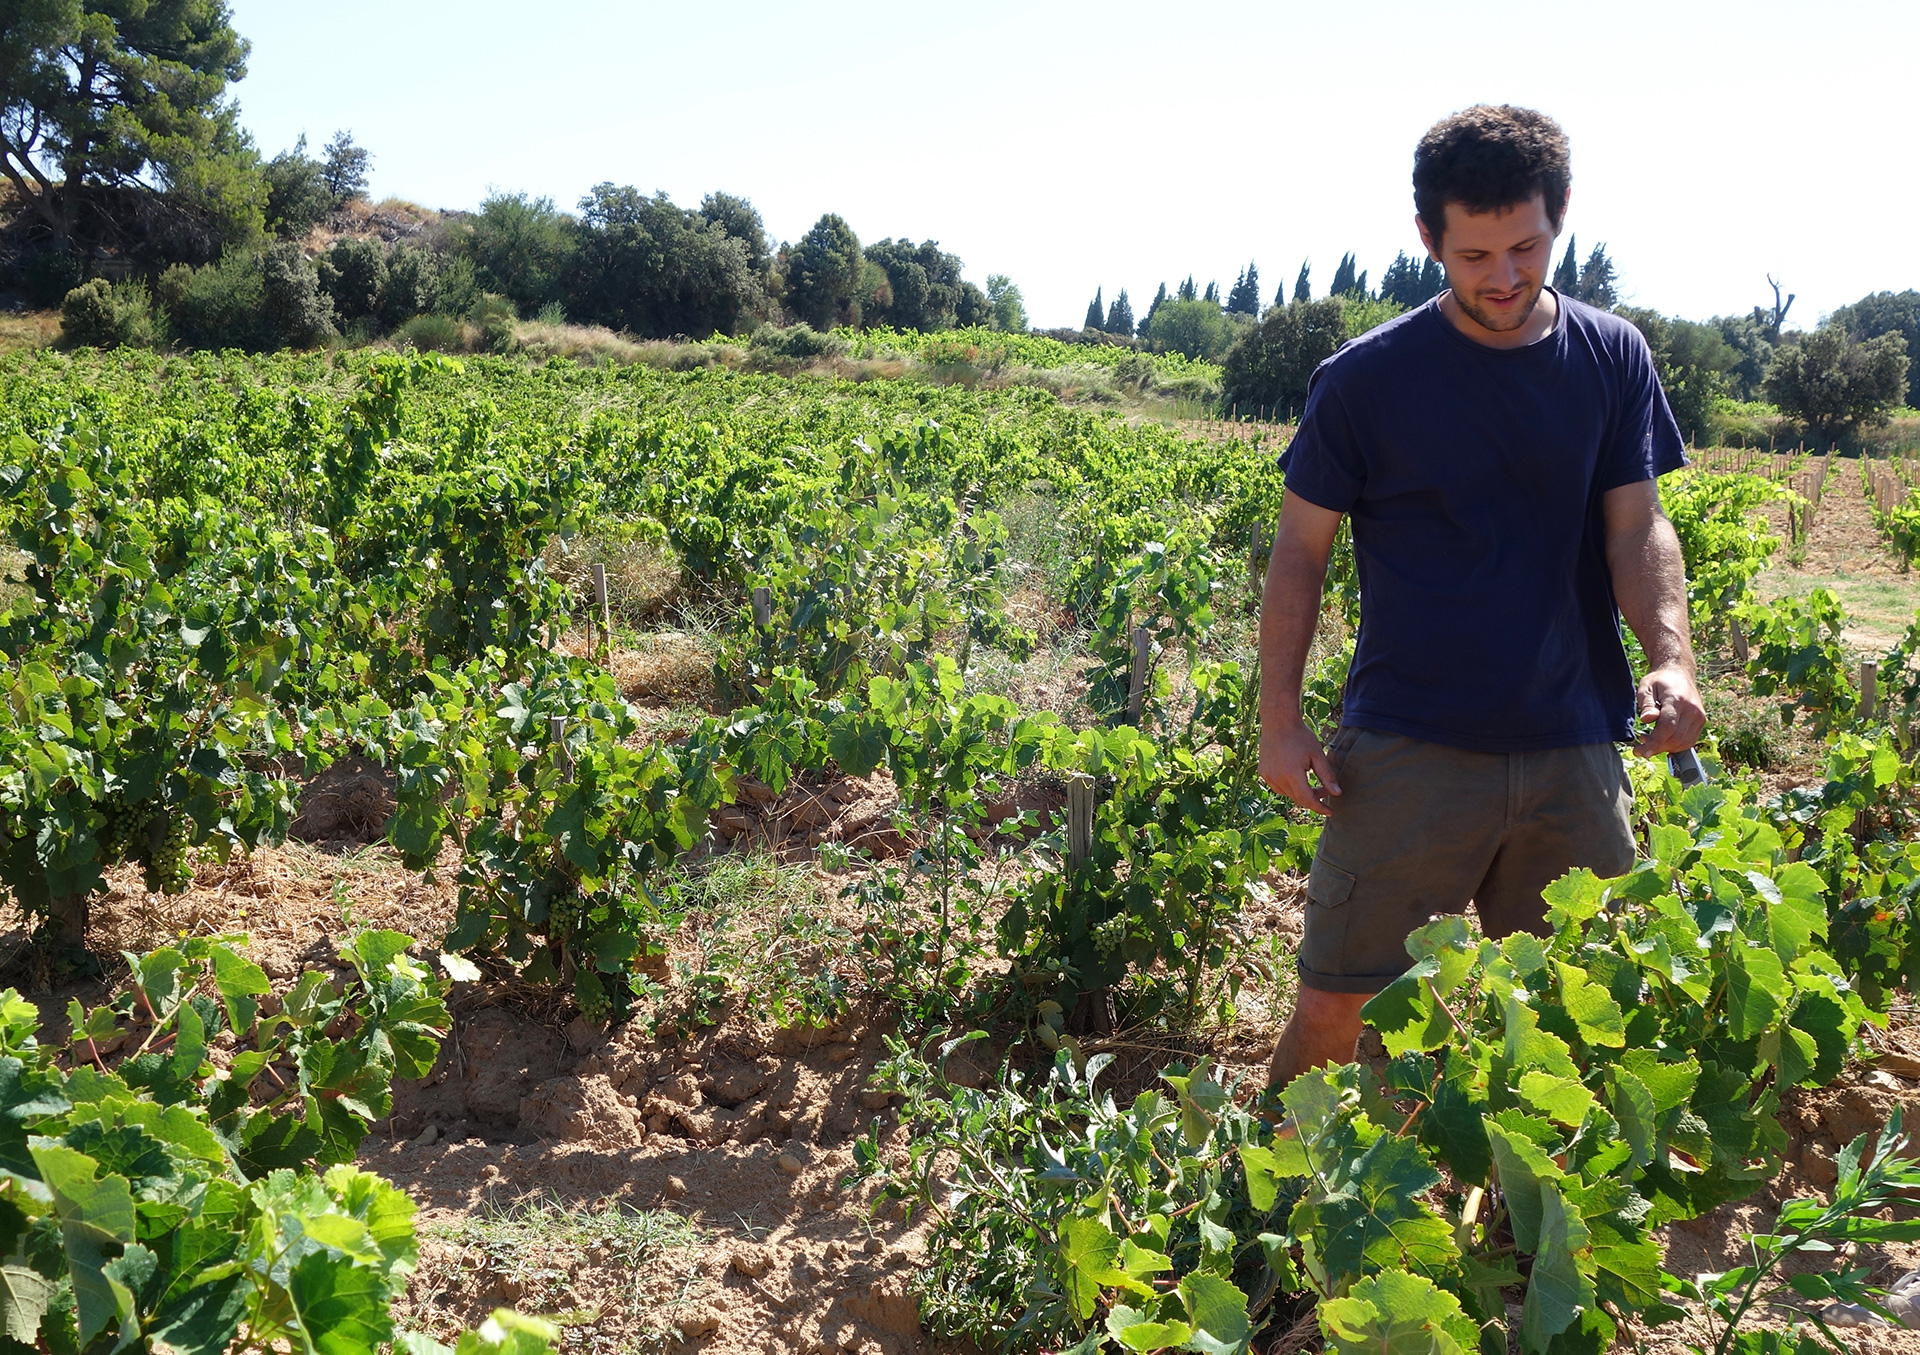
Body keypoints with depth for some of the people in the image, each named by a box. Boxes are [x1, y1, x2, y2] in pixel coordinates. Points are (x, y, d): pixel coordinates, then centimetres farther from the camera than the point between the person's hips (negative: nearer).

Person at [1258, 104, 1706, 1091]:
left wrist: (1671, 658, -17)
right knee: (1334, 1008, -1)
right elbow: (1301, 550, 1)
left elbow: (1638, 529, 2)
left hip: (1575, 749, 3)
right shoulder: (1365, 378, -3)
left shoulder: (1613, 359, 6)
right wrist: (1279, 721, -6)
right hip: (1406, 751, -3)